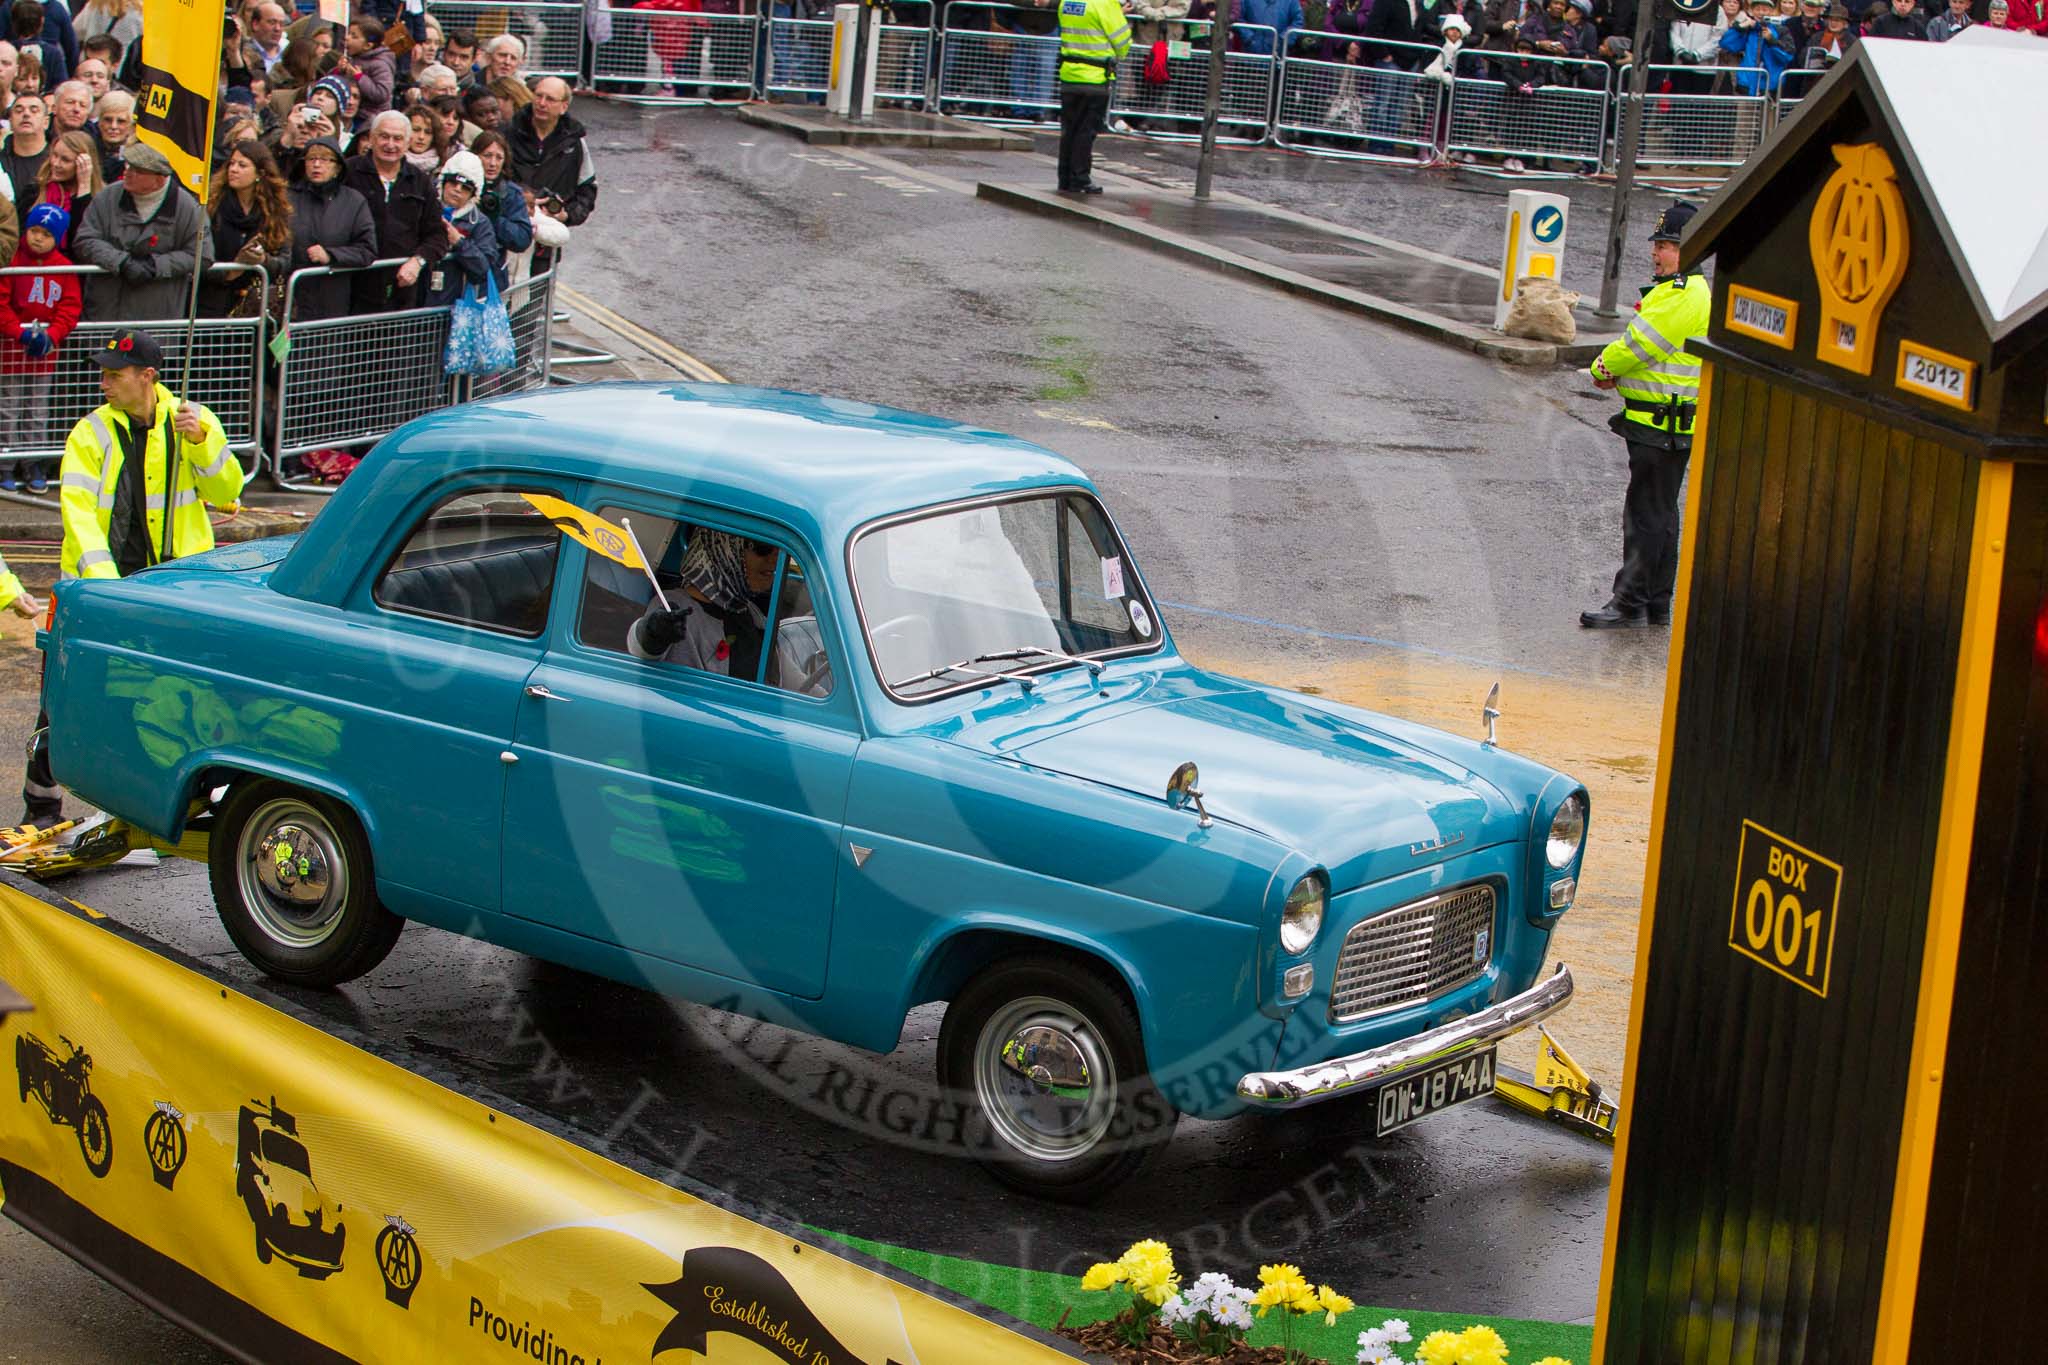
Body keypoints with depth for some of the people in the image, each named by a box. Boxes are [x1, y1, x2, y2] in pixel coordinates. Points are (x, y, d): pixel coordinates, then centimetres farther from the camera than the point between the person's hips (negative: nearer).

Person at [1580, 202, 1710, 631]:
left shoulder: (1681, 297, -18)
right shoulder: (1690, 290, 17)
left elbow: (1636, 347, -17)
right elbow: (1642, 345, 19)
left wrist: (1603, 367, 2)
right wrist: (1613, 370, 1)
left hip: (1663, 428, -11)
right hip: (1663, 424, 11)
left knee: (1646, 515, -6)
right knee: (1659, 514, 15)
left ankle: (1631, 603, -2)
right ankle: (1656, 605, 22)